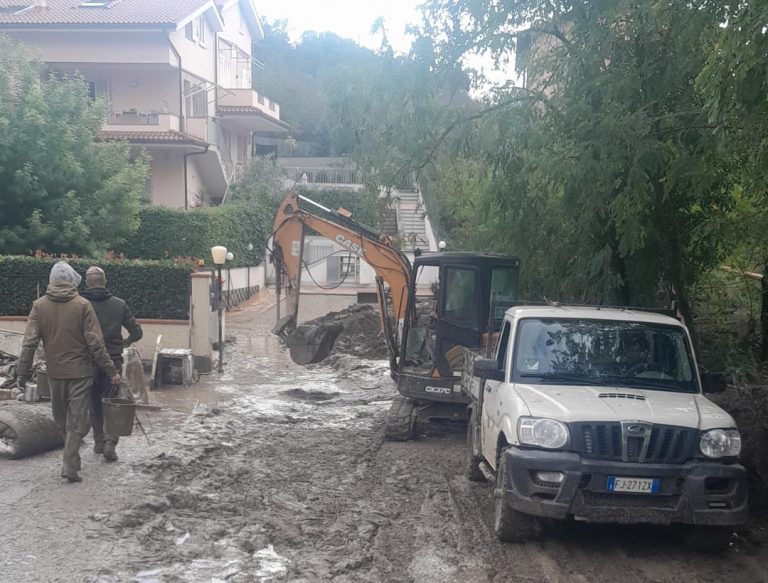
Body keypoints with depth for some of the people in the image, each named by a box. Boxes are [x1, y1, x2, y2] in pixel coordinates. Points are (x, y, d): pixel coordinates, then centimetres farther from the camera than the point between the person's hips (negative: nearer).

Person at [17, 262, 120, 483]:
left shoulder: (39, 306, -1)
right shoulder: (82, 305, -9)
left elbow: (30, 342, -4)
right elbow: (95, 342, -11)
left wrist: (22, 373, 2)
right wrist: (110, 370, -5)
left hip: (55, 372, 3)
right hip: (80, 371, -3)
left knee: (61, 419, 19)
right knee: (77, 420, 3)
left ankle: (70, 459, 32)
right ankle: (70, 466, -4)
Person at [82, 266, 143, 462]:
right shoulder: (119, 304, -1)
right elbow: (137, 332, 2)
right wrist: (126, 342, 21)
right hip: (113, 361, 0)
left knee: (94, 403, 16)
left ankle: (99, 442, 21)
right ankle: (110, 441, -11)